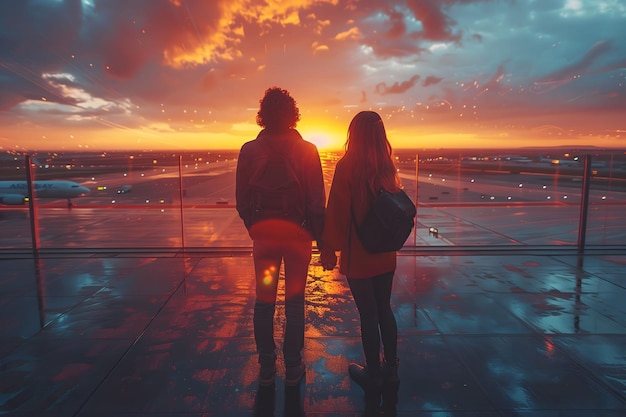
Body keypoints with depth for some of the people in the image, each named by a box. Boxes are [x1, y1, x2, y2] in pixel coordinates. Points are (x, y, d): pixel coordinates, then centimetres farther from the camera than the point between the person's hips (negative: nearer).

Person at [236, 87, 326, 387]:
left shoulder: (249, 151, -3)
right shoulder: (306, 151, -7)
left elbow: (241, 200, 1)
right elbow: (317, 201, -9)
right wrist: (321, 237, 2)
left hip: (263, 234, 1)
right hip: (298, 233, -1)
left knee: (264, 301, 13)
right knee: (294, 301, 11)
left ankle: (266, 368, 23)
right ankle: (293, 368, 22)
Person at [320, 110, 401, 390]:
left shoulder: (347, 166, -14)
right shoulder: (387, 167, 1)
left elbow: (337, 211, -15)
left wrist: (329, 248, -7)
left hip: (359, 253, -5)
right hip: (385, 252, 5)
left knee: (367, 313, 6)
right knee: (384, 308, 17)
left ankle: (373, 374, 22)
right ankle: (391, 367, 30)